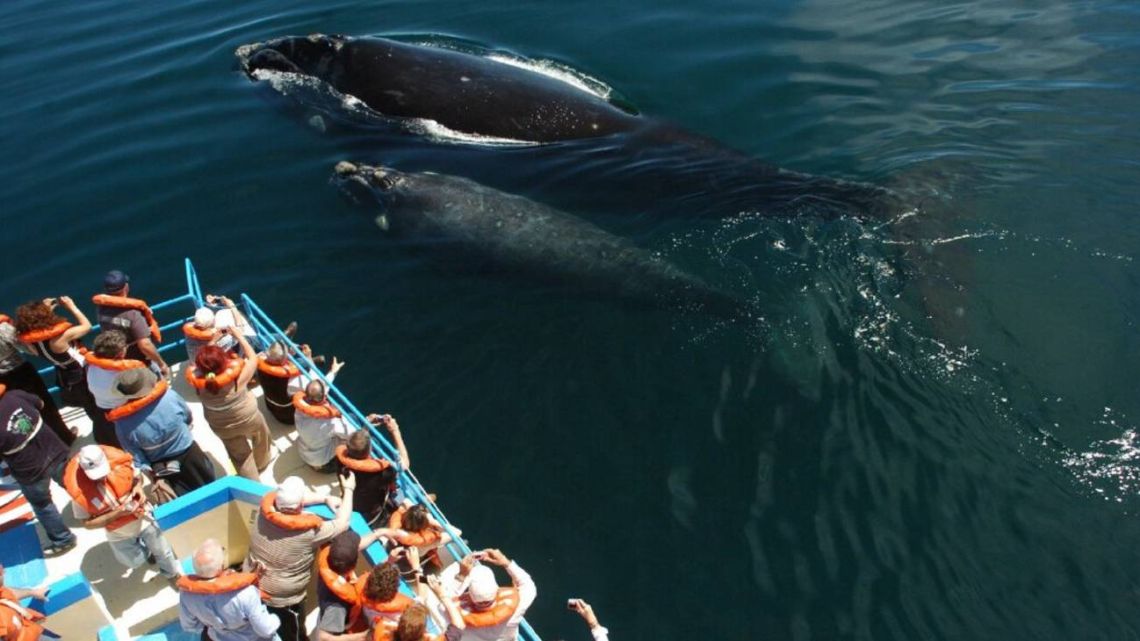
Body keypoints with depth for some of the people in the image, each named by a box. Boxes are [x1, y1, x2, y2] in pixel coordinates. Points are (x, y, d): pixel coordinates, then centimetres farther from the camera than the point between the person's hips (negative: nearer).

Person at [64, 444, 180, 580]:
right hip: (118, 533, 0)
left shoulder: (118, 463, -26)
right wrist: (117, 513, -32)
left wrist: (138, 487, -26)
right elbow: (87, 523, -21)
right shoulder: (79, 490, -30)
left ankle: (174, 574, 49)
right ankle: (147, 551, 54)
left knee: (162, 551, 17)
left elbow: (138, 476, -3)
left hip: (142, 518, 0)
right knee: (135, 562, 18)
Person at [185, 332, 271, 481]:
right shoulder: (237, 375, -36)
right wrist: (239, 336, -11)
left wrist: (211, 342, -10)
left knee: (240, 457, 23)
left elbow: (196, 366, -7)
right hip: (248, 418, -2)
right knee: (261, 434, 33)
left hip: (222, 428, 2)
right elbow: (253, 357, -19)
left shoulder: (197, 380, -30)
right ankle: (261, 463, 58)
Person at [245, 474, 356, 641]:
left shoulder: (266, 509, -20)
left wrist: (325, 498, 2)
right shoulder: (309, 531, -32)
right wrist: (348, 490, -6)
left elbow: (288, 499, 2)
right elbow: (343, 523, -17)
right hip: (284, 601, -5)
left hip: (252, 588, 5)